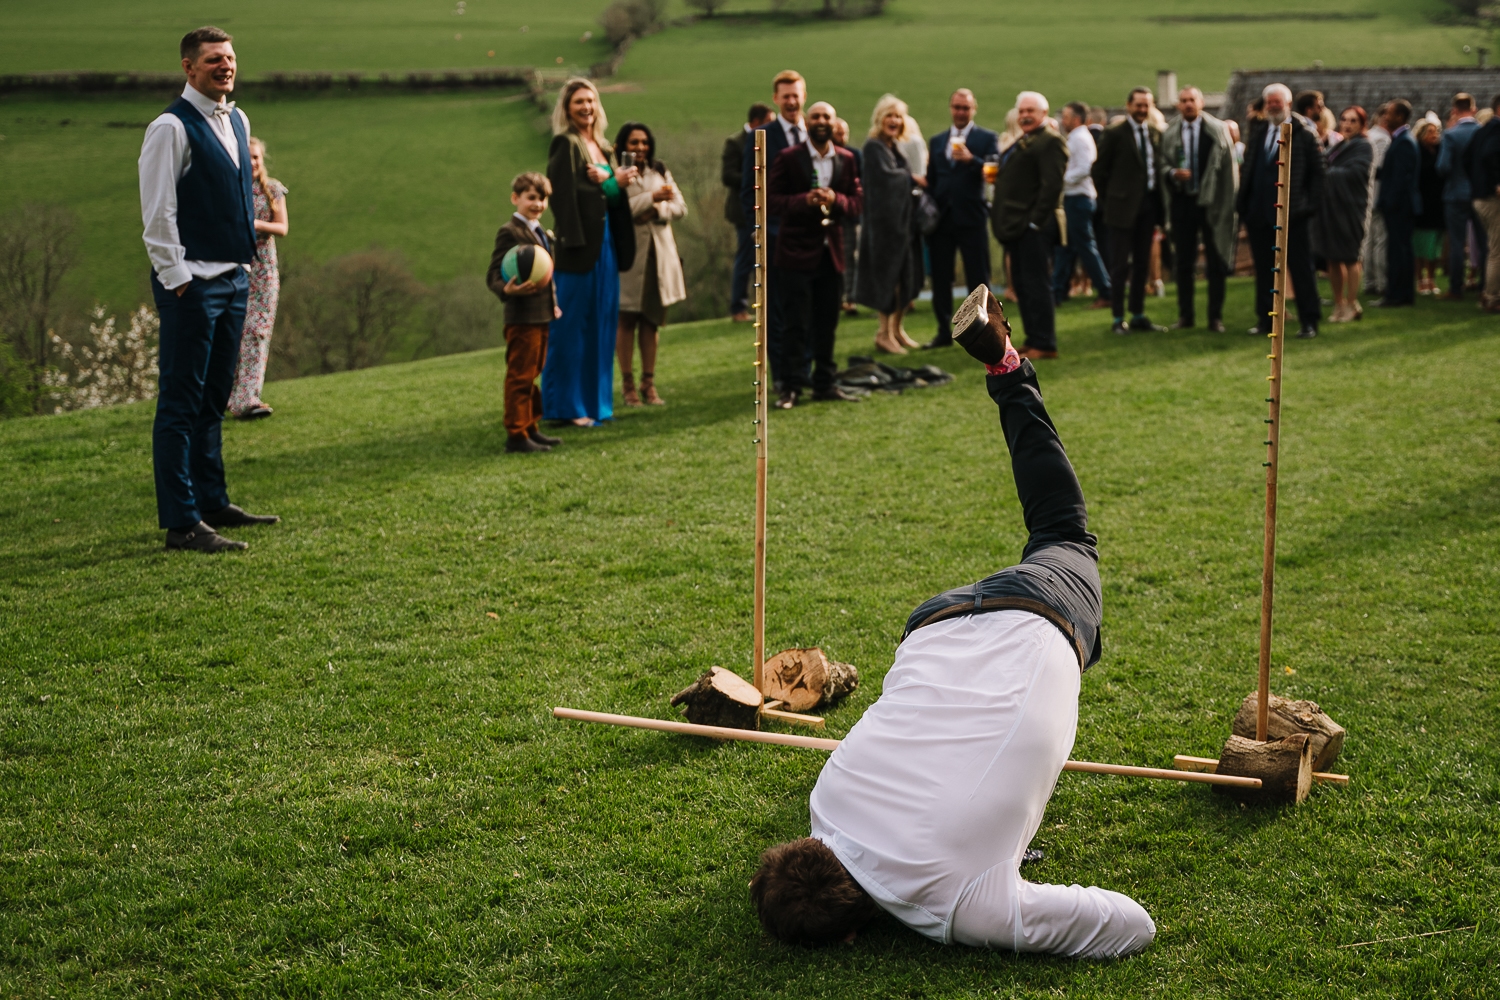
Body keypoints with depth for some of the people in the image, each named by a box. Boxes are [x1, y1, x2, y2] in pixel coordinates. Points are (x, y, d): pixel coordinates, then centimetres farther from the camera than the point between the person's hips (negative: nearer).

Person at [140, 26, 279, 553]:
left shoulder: (238, 121, 14)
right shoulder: (172, 127, -11)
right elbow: (157, 213, -14)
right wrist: (177, 279, -15)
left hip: (235, 278, 8)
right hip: (192, 284, -8)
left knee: (214, 400, 16)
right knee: (181, 405, -5)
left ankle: (212, 503, 26)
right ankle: (181, 524, -3)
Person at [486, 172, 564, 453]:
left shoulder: (540, 232, 17)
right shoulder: (509, 232, -12)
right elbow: (493, 276, -17)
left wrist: (553, 304, 23)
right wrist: (507, 289, -36)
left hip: (541, 316, 9)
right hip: (521, 316, -9)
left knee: (531, 375, 16)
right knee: (520, 376, -5)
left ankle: (531, 428, 24)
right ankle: (516, 435, -1)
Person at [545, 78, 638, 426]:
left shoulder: (601, 145, 16)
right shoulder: (564, 144, -8)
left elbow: (612, 195, 16)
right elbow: (563, 193, -18)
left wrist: (616, 181, -4)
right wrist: (612, 182, -14)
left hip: (604, 241, 8)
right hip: (579, 243, -8)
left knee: (601, 322, 11)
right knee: (572, 325, -4)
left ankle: (594, 401, 18)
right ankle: (564, 406, 2)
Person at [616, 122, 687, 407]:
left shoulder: (660, 172, 14)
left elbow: (680, 206, 8)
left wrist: (657, 210, -11)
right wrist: (652, 197, -17)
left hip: (659, 254, 5)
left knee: (652, 319, 8)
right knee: (626, 319, 0)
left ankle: (649, 383, 14)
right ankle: (627, 383, 6)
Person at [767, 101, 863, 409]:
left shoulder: (847, 160, 8)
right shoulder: (788, 157, -2)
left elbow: (856, 202, 7)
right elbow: (770, 199, -6)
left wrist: (836, 200, -14)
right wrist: (804, 200, -21)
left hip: (831, 252, 4)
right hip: (797, 251, -4)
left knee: (827, 323, 10)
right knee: (797, 325, -4)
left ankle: (824, 384, 18)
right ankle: (791, 387, 1)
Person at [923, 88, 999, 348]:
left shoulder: (987, 139, 2)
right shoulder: (936, 141, 15)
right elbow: (931, 180, 15)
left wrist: (971, 160, -24)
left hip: (971, 217, -4)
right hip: (941, 218, 4)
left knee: (978, 278, -1)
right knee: (940, 278, 7)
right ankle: (944, 331, 15)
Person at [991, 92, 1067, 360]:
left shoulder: (1050, 141, -10)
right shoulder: (1020, 143, 21)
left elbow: (1052, 185, -17)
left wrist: (1035, 221, -20)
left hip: (1033, 227, -10)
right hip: (1017, 227, 10)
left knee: (1036, 284, -7)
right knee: (1023, 286, 13)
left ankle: (1044, 345, -3)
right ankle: (1033, 340, 19)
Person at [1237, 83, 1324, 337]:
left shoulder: (1304, 132, -2)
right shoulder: (1258, 131, 13)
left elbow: (1317, 171, -3)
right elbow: (1247, 169, 14)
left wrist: (1311, 206, -9)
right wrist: (1244, 205, 7)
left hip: (1293, 212, -5)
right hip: (1259, 211, 5)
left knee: (1301, 268, 0)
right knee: (1263, 268, 9)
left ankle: (1309, 322, 5)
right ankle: (1266, 320, 16)